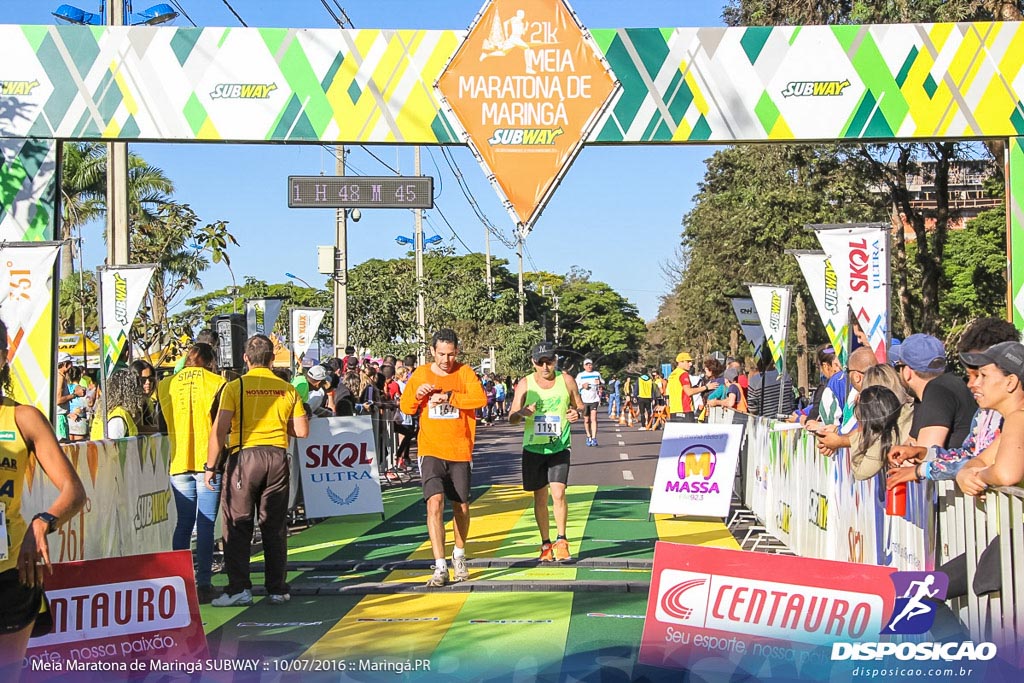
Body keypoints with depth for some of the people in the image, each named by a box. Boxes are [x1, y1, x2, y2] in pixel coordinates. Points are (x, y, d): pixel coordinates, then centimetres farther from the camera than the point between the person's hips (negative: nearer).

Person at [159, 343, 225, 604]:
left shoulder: (166, 385, 7)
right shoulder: (217, 383, -3)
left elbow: (163, 424, 15)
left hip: (179, 463, 3)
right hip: (208, 462, -3)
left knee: (183, 524, 12)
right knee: (205, 525, 0)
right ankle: (203, 584, -1)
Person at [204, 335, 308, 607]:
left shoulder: (235, 387, -5)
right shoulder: (287, 390, 4)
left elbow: (220, 429, -10)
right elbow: (302, 431, 4)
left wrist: (210, 465, -3)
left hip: (245, 455, -3)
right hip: (277, 457, 3)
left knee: (237, 525, 4)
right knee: (275, 526, 10)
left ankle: (239, 588, 0)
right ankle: (277, 588, 14)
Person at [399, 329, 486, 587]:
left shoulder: (465, 372, 1)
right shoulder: (421, 374, 5)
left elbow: (480, 398, -15)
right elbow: (406, 406, 11)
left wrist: (448, 396, -21)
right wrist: (417, 394, -10)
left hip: (460, 451, 0)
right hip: (431, 450, 0)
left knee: (461, 507, 11)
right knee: (434, 502, -16)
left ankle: (459, 556, 36)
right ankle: (440, 567, -15)